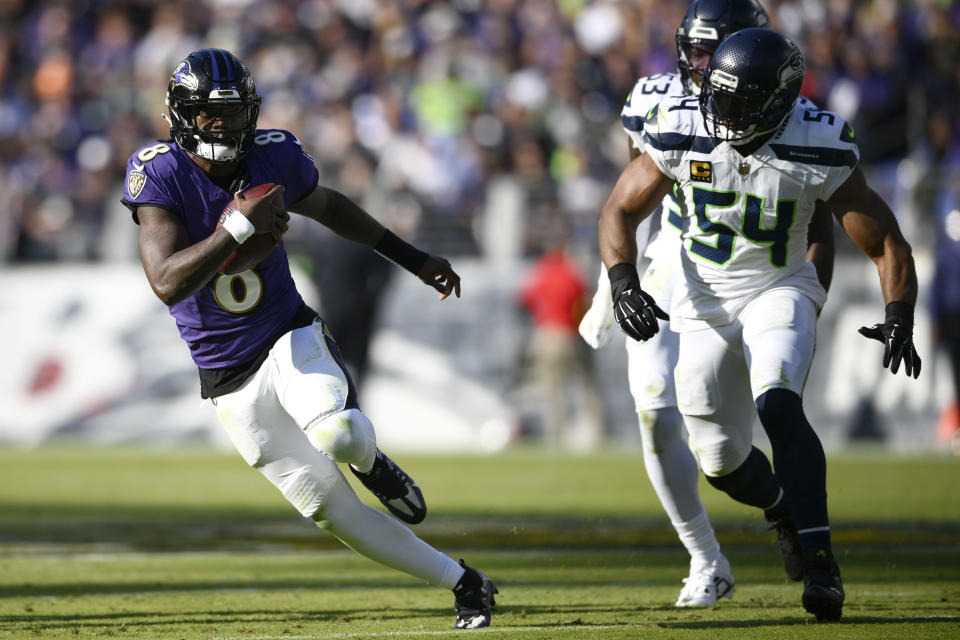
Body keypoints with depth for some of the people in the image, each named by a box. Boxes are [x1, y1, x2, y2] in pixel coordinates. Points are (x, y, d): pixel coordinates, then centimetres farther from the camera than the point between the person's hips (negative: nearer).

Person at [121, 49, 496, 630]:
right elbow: (168, 283, -28)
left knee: (338, 435, -33)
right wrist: (239, 227, -35)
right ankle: (464, 583, 11)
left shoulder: (275, 157, -7)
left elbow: (328, 207, 16)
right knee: (329, 507, -2)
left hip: (290, 338, 1)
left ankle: (369, 460, 6)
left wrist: (413, 259, 20)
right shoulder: (159, 173, -17)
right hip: (230, 380, -1)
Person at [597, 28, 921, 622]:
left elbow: (888, 243, -11)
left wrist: (900, 321, -26)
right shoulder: (683, 134, -14)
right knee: (724, 464, 6)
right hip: (706, 302, 3)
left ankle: (821, 562, -32)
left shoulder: (817, 149, -19)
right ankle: (788, 512, 41)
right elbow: (621, 211, -2)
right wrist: (624, 284, -19)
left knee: (777, 404, -32)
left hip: (779, 291, -3)